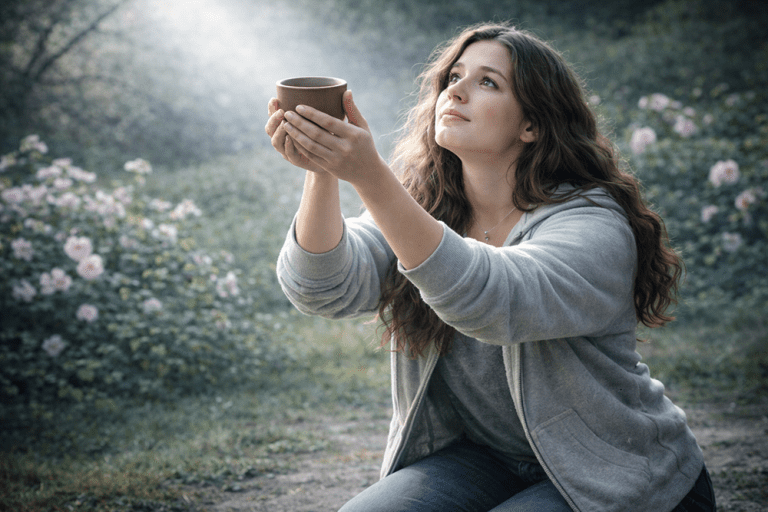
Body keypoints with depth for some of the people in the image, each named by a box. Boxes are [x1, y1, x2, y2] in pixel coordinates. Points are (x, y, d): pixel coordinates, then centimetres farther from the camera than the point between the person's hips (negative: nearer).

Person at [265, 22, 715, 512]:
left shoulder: (594, 226, -22)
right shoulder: (420, 209, -4)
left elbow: (493, 302, -42)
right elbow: (322, 286, -20)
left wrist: (369, 175, -49)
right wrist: (323, 173, -38)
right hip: (483, 459, 4)